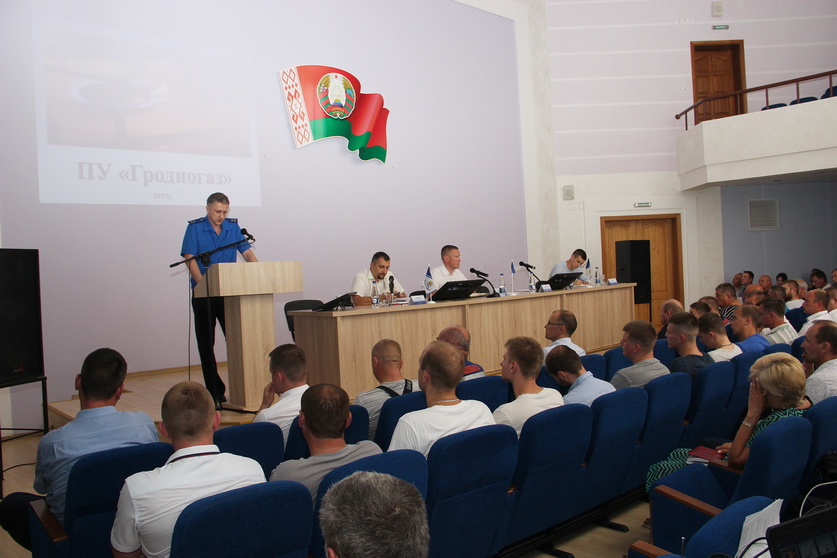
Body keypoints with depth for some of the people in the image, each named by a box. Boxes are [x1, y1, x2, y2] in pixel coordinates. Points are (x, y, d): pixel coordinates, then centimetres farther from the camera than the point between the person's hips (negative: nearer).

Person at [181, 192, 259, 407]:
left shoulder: (233, 226, 6)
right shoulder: (194, 228, -3)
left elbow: (247, 253, 1)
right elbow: (190, 259, -10)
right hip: (204, 294, -2)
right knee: (206, 344, 2)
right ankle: (215, 392, 10)